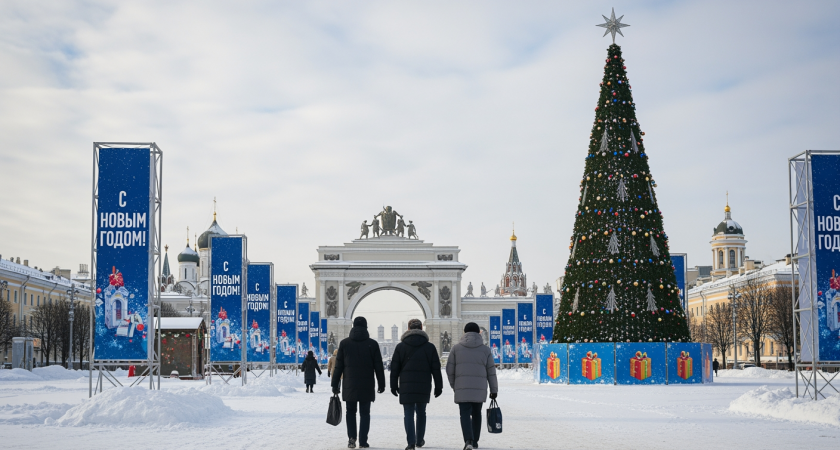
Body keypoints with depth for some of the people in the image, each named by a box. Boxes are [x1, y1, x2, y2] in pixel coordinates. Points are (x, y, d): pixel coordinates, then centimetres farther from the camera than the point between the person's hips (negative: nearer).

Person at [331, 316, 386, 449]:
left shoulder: (344, 343, 2)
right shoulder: (372, 344, -1)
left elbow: (338, 366, 2)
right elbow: (379, 367, 1)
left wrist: (335, 384, 7)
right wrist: (381, 384, 9)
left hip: (349, 386, 1)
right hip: (367, 386, -1)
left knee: (351, 411, 13)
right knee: (365, 413, 7)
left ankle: (352, 438, -2)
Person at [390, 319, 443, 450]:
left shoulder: (400, 346, 3)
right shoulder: (430, 347, 3)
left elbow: (394, 368, 3)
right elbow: (436, 369, 3)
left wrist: (394, 386, 10)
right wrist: (438, 386, 10)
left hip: (406, 386, -1)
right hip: (424, 387, 1)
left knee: (408, 414, -1)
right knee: (421, 413, 16)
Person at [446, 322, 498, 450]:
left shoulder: (456, 348, 3)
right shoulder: (485, 349, 5)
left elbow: (450, 369, 5)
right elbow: (491, 372, 5)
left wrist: (453, 385, 19)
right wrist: (494, 390, 11)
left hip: (462, 388, -1)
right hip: (480, 389, 1)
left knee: (465, 414, -3)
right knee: (476, 414, 16)